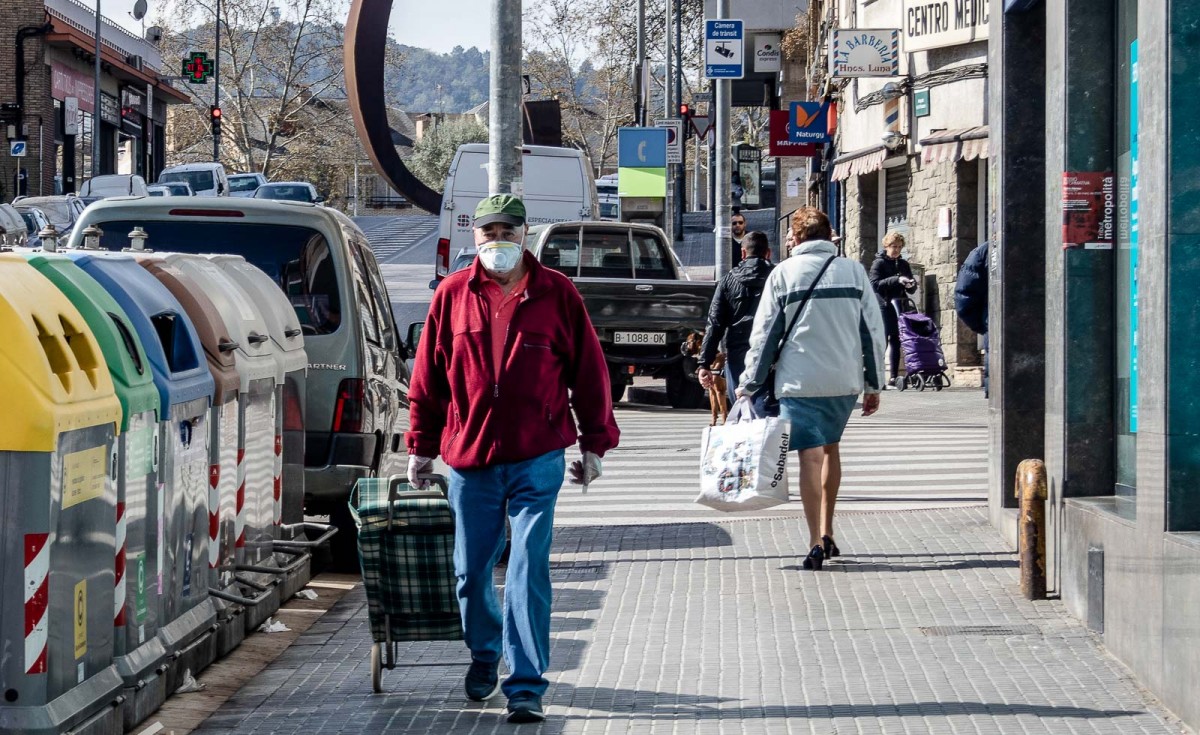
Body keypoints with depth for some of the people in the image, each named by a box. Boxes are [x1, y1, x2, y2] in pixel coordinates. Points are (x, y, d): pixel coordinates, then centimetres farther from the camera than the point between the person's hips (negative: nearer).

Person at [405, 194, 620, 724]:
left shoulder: (556, 294, 1)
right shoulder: (452, 296, 4)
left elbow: (588, 371, 5)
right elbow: (428, 378, 9)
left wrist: (594, 444, 4)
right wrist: (421, 447, 10)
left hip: (536, 460, -2)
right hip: (469, 460, 2)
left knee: (528, 573, -7)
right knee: (471, 570, 12)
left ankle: (525, 686, -5)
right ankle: (483, 655, 37)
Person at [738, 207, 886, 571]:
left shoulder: (784, 273, -2)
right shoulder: (853, 271, 5)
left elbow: (764, 334, -2)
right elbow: (873, 331, 6)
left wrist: (749, 384, 5)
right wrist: (874, 384, 13)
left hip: (800, 381, -3)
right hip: (845, 380, 3)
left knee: (811, 456, -4)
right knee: (830, 448, 21)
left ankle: (816, 543, -10)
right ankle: (827, 532, 23)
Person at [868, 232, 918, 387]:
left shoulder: (903, 264, 16)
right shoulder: (879, 263, -1)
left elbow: (912, 289, 18)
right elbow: (875, 284, -15)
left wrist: (911, 285, -6)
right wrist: (896, 280, -23)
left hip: (899, 307, 6)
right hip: (884, 306, -6)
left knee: (896, 341, 6)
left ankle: (894, 376, 8)